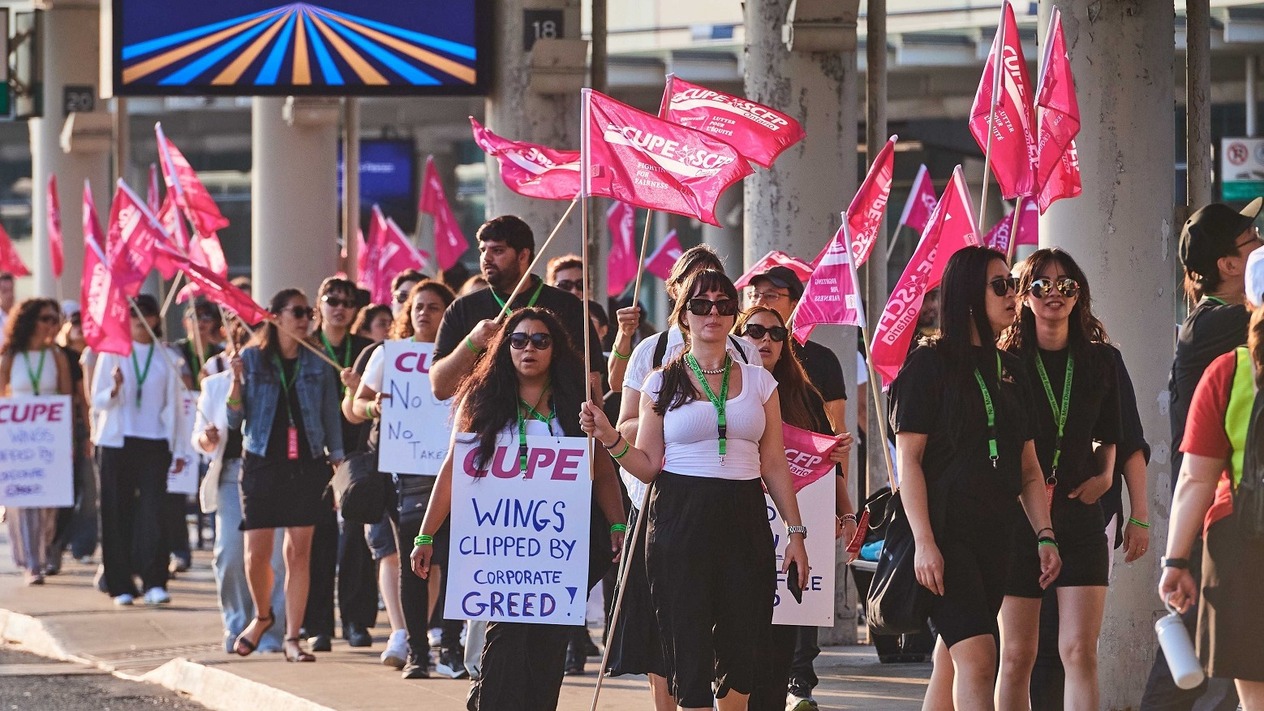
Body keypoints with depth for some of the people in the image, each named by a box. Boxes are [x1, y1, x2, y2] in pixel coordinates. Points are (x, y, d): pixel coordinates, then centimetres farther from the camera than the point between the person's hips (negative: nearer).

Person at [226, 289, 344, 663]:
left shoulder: (318, 365, 6)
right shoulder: (251, 360, 3)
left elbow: (331, 418, 11)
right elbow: (234, 420, 2)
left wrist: (337, 464, 4)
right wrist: (236, 381, -13)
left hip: (307, 464, 1)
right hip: (262, 463, -1)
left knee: (299, 552, -3)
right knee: (257, 552, -4)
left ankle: (292, 638, 2)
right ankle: (262, 616, 24)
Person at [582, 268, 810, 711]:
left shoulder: (758, 381, 10)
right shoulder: (662, 384, 6)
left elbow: (774, 464, 11)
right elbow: (648, 466, 5)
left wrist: (795, 530, 6)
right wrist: (611, 441, -12)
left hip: (743, 520, 2)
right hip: (681, 520, -2)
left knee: (741, 645, 2)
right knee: (689, 645, -4)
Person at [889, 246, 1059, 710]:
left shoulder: (1010, 370, 15)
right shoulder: (931, 364, -4)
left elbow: (1028, 467, 17)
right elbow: (908, 459, -9)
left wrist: (1044, 535, 7)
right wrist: (924, 542, -17)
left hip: (994, 534, 7)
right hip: (946, 531, -7)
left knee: (952, 664, 8)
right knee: (977, 659, -18)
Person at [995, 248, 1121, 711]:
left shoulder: (1099, 361, 10)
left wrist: (1105, 474, 5)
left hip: (1079, 515, 2)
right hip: (1017, 517, -2)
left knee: (1080, 653, -10)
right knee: (1017, 657, 2)